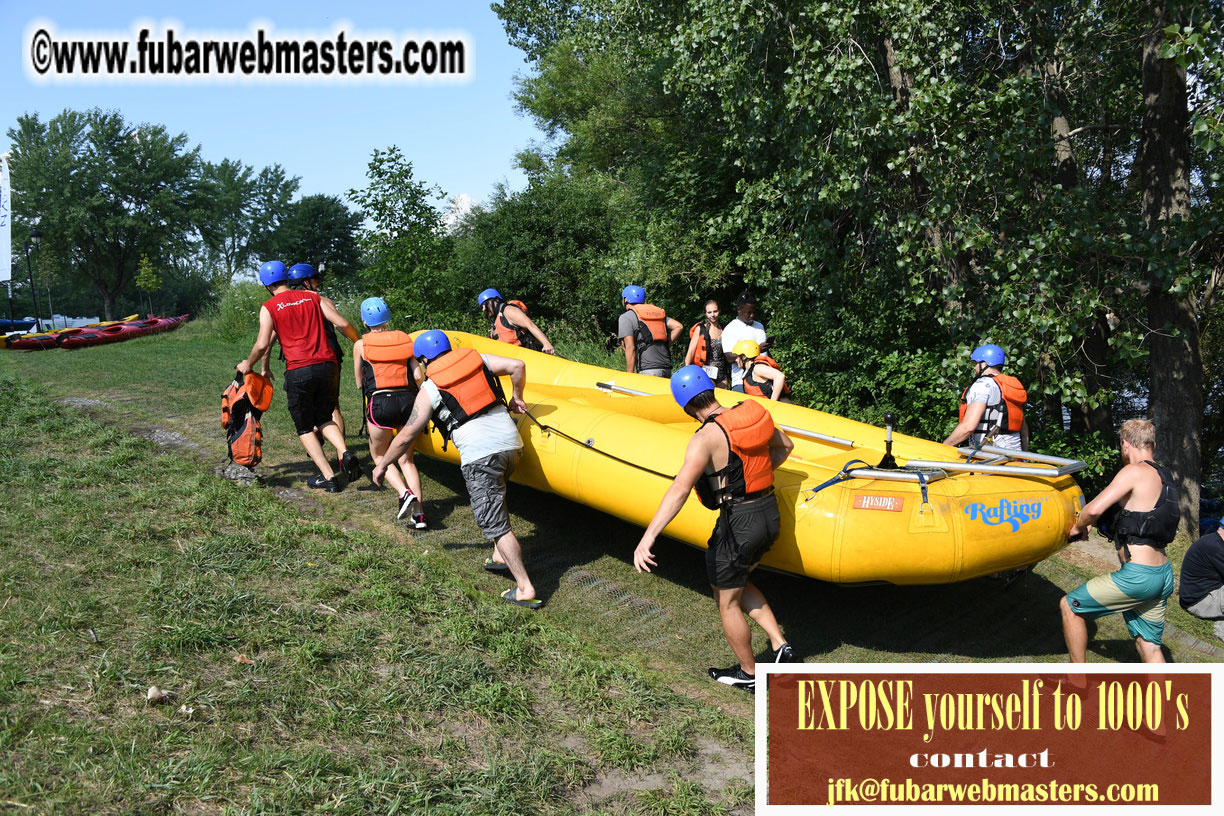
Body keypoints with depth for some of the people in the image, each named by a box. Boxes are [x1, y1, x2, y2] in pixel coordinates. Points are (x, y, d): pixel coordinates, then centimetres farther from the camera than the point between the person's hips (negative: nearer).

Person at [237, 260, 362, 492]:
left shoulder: (269, 307, 4)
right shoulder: (313, 298, 12)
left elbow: (262, 344, -3)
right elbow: (342, 323, 3)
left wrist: (248, 364, 15)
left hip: (298, 371, -3)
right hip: (327, 365, 4)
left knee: (304, 427, 11)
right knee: (324, 418, 22)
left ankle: (328, 477, 3)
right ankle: (345, 453, -6)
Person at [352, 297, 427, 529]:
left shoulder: (361, 345, 5)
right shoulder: (405, 339, 10)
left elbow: (359, 382, 13)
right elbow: (417, 375, 4)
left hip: (380, 403, -3)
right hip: (408, 400, 3)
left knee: (379, 456, 19)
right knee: (406, 459, 15)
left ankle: (405, 493, -6)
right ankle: (418, 513, 4)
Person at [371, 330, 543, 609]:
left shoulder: (429, 389, 6)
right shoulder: (479, 359, 14)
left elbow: (407, 435, 9)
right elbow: (517, 365, 4)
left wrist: (383, 464, 23)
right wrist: (516, 397, 21)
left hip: (479, 455, -6)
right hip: (511, 442, 6)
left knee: (495, 524, -2)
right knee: (495, 496, 31)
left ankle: (525, 589, -4)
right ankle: (500, 556, 31)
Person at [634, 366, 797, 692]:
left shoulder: (707, 438, -21)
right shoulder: (752, 414, 2)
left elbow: (680, 489, -33)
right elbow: (785, 446, 20)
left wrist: (648, 537, -38)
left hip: (739, 523, -8)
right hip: (770, 514, 8)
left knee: (727, 602, 14)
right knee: (736, 583, 29)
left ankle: (748, 674, 30)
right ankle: (780, 645, 26)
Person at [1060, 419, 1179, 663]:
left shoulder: (1134, 471, -12)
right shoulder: (1162, 477, 14)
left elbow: (1094, 509, -22)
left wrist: (1078, 527, -1)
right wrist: (1093, 523, 24)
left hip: (1137, 575, -8)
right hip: (1163, 576, 8)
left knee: (1070, 606, 6)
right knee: (1149, 645, 15)